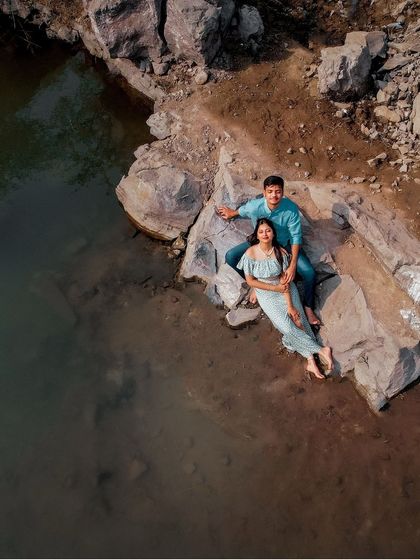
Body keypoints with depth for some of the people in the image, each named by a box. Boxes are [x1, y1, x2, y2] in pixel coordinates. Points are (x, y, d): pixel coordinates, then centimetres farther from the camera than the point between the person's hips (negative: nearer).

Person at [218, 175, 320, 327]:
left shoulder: (291, 208, -32)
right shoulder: (254, 207, -30)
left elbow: (296, 237, -23)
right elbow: (241, 211, -4)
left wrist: (293, 265, -29)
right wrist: (231, 213, 17)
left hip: (285, 244, -1)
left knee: (309, 273, -19)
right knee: (230, 257, -14)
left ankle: (308, 307, 7)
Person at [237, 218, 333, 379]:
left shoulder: (281, 252, -13)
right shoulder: (251, 253, -18)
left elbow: (285, 279, -12)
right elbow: (250, 281, -11)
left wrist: (289, 305, -18)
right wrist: (275, 288, -14)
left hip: (284, 288, 2)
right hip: (266, 293, -1)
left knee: (298, 319, -18)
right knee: (286, 326, -17)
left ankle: (310, 360, -16)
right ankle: (321, 350, -10)